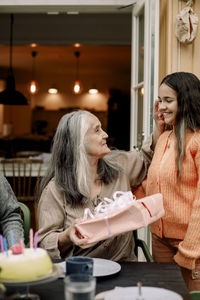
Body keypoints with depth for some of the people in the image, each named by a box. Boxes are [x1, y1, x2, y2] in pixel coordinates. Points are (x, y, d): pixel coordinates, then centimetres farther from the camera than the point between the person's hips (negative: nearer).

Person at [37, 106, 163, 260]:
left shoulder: (118, 165, 5)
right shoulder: (56, 189, -9)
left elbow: (147, 158, 24)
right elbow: (45, 243, -7)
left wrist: (158, 125, 13)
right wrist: (68, 236, -27)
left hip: (123, 264, 1)